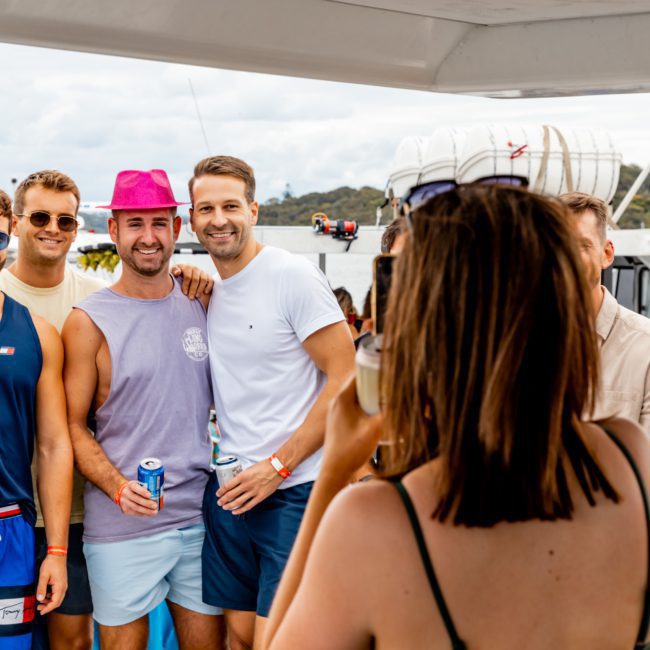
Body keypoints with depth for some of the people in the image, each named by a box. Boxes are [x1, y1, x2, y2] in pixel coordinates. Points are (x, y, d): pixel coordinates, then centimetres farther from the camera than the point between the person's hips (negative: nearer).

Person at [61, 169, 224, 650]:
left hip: (201, 517, 4)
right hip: (122, 526, -3)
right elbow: (73, 427, -4)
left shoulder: (202, 303, 7)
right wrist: (119, 488, -18)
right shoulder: (90, 321, -5)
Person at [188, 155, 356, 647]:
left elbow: (345, 380, -13)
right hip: (229, 491, 6)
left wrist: (276, 466, -15)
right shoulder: (204, 290, 10)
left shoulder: (294, 276, -10)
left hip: (294, 492, -6)